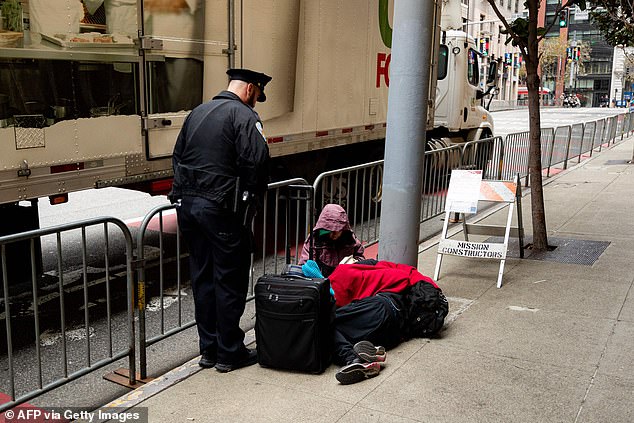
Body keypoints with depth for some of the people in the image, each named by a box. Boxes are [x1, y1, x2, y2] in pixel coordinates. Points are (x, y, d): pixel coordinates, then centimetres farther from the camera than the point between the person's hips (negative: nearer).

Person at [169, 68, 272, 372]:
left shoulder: (197, 113, 17)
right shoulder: (244, 116, -8)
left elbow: (178, 157, 18)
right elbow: (256, 162, -18)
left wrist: (187, 192, 16)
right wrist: (251, 199, -3)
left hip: (187, 204, 8)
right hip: (221, 209, -8)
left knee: (202, 278, 14)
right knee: (229, 281, 3)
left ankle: (208, 349, 23)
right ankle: (229, 353, 12)